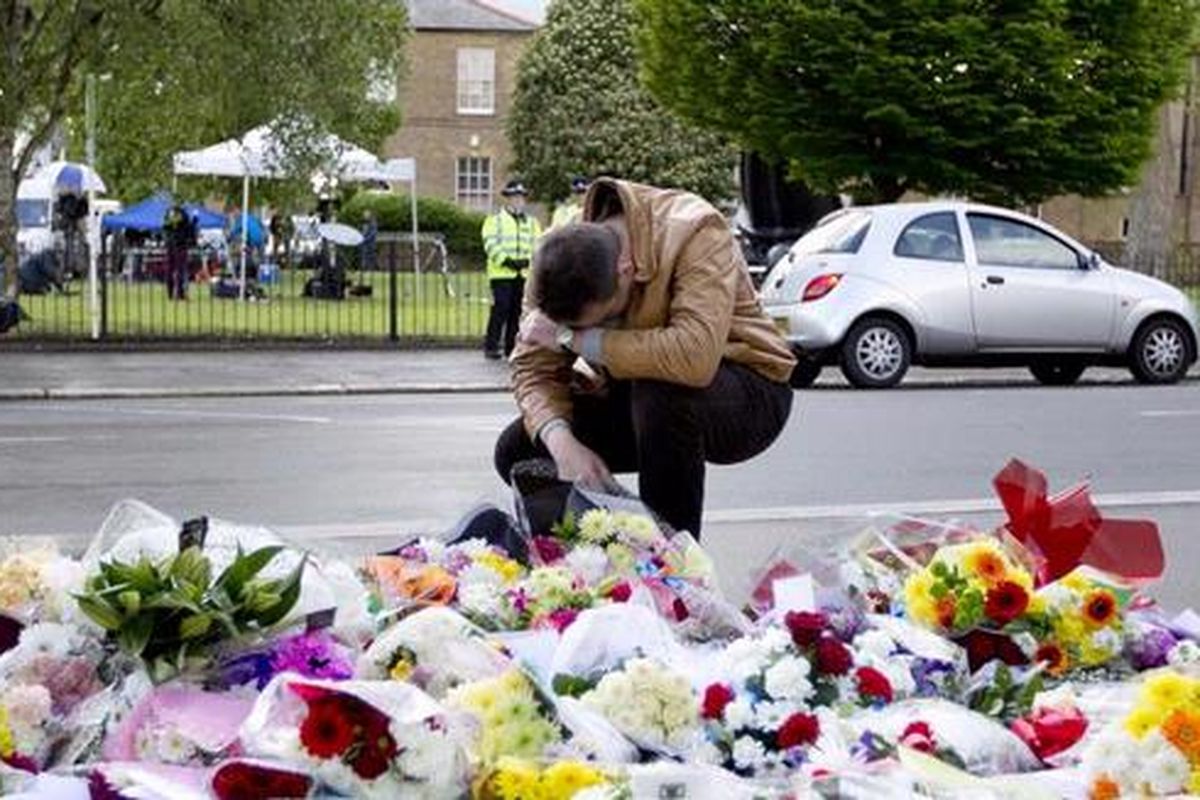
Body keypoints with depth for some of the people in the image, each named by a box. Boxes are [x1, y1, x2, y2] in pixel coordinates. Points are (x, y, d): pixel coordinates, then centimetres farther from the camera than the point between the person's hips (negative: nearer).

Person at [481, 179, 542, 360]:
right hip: (501, 273, -4)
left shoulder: (532, 222, 18)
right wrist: (507, 261, -18)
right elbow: (491, 244, -7)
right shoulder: (495, 220, 4)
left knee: (517, 311, 4)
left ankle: (512, 347, 11)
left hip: (524, 274, 4)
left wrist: (528, 261, -8)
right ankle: (491, 346, -5)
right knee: (501, 308, -11)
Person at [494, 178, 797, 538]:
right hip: (640, 395, 6)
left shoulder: (695, 234, -29)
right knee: (516, 450, -9)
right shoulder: (559, 258, -13)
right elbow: (533, 370, -11)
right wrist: (564, 445, -31)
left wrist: (574, 337, -34)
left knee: (659, 389, -37)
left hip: (749, 391, -6)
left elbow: (695, 356, -43)